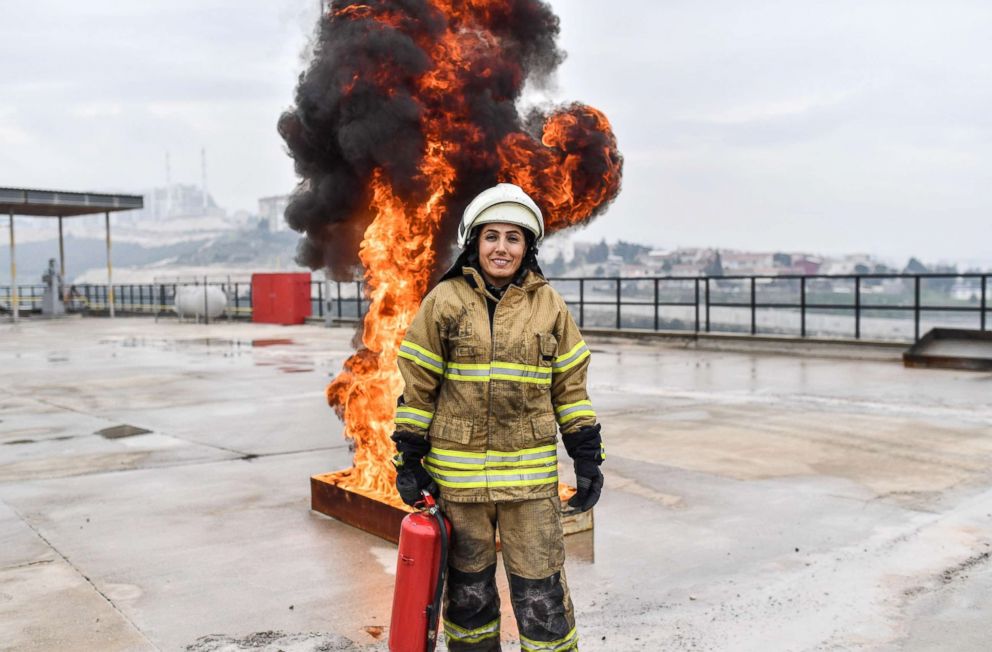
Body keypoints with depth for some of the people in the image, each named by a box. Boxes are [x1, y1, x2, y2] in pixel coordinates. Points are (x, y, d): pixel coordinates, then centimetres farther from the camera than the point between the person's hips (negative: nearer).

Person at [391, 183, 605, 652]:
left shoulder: (548, 305, 3)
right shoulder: (445, 300, -2)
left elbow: (571, 387, 7)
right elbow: (417, 385, 0)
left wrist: (588, 459, 3)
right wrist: (409, 460, -1)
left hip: (531, 474, 1)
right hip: (458, 471, 0)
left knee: (541, 591, 3)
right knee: (468, 587, 14)